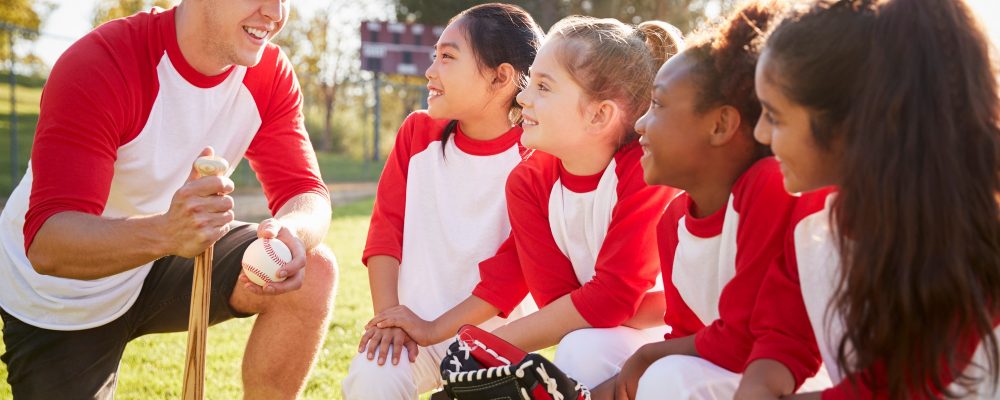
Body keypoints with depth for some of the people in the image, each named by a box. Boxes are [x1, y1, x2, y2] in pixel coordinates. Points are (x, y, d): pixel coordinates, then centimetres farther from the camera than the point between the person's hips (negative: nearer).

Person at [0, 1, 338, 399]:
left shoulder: (271, 75, -12)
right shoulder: (98, 66, -30)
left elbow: (306, 193, -15)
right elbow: (44, 245, -36)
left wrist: (290, 232, -41)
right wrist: (165, 233, -56)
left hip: (164, 268, 4)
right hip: (59, 304, -3)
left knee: (312, 271, -19)